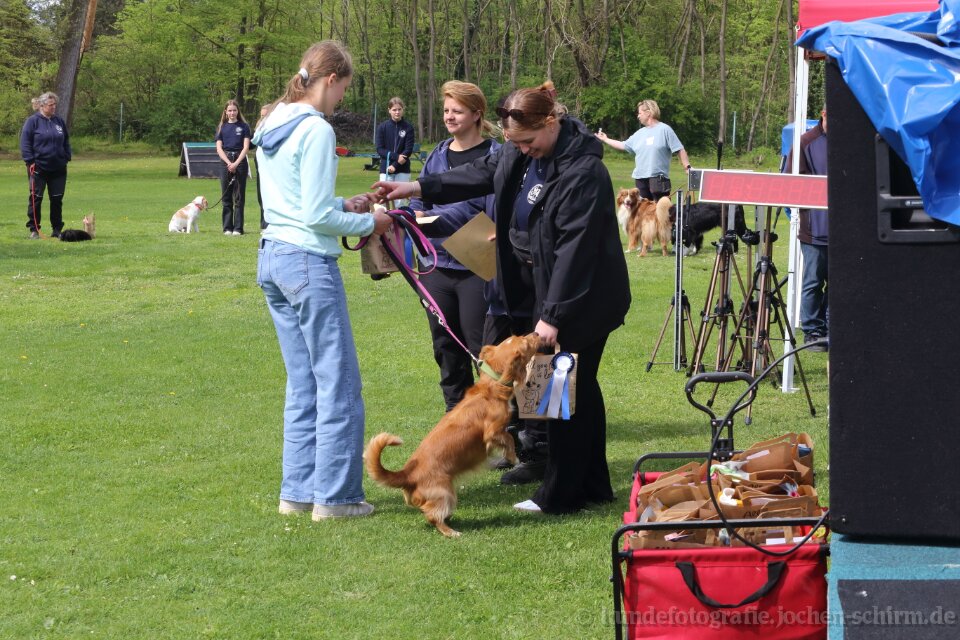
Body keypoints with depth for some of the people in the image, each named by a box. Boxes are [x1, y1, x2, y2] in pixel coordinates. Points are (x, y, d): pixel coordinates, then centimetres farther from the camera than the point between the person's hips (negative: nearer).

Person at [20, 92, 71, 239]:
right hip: (38, 167, -4)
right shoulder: (33, 121, -5)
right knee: (36, 198, 0)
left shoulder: (59, 121, 10)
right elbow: (25, 143, -6)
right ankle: (34, 230, 6)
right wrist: (30, 161, -13)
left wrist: (67, 158, 9)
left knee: (57, 199, 6)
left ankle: (57, 229, 14)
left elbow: (66, 142, 19)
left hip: (58, 168, 4)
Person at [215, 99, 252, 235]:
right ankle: (227, 228, 7)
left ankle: (238, 228, 0)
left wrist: (236, 163, -12)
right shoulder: (222, 127, 9)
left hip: (240, 161, -2)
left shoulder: (244, 126, 4)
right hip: (225, 162, 2)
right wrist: (229, 163, -10)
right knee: (226, 197, 3)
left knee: (239, 198, -2)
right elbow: (219, 148, 4)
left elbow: (246, 147, -2)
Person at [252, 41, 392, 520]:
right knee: (338, 383, 0)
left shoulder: (269, 127, 12)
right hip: (310, 263, -9)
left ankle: (298, 490, 18)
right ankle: (335, 495, 4)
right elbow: (317, 216, -17)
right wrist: (367, 224, -4)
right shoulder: (316, 131, -15)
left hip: (272, 259, 9)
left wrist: (342, 205, 14)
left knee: (302, 384, 15)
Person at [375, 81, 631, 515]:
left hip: (585, 297, -9)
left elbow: (574, 249, -26)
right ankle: (594, 486, 24)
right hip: (552, 287, 9)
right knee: (580, 388, 15)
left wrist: (553, 316, -26)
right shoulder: (522, 154, 3)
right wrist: (417, 188, 10)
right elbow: (482, 174, 17)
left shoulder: (583, 173, -25)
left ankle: (560, 495, 5)